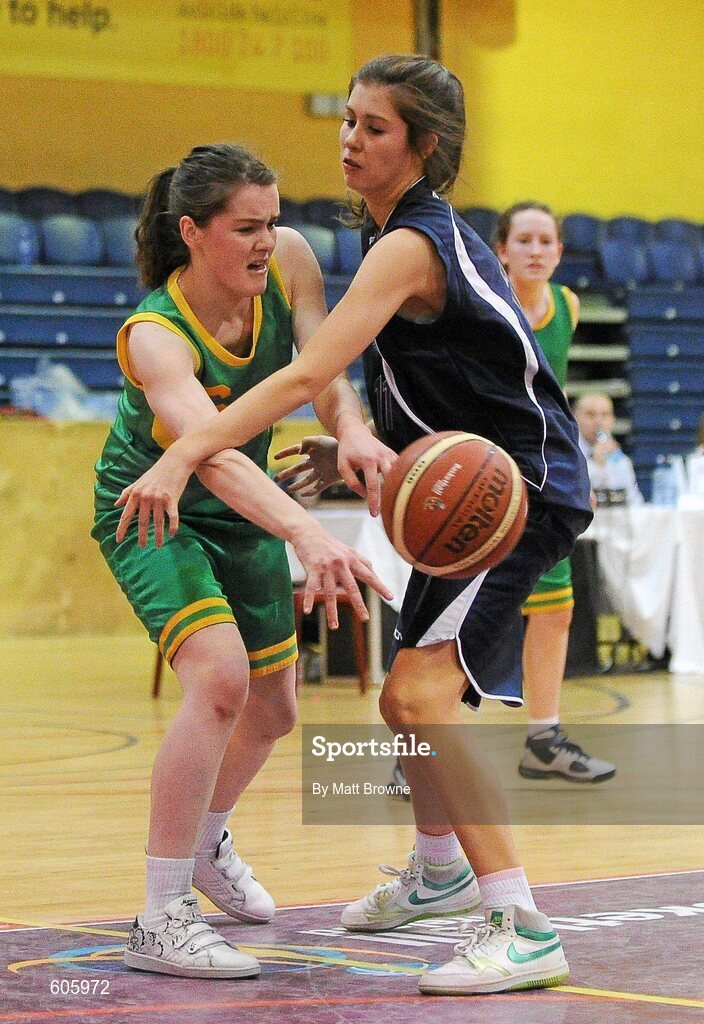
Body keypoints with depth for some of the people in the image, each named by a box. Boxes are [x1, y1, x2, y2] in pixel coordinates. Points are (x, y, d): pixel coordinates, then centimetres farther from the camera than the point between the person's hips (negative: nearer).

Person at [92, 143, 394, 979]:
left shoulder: (289, 259, -18)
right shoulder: (154, 337, -35)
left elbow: (321, 372, -24)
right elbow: (212, 453, -50)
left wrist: (350, 427, -48)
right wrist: (306, 533, -67)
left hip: (244, 510, 7)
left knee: (274, 708, 16)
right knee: (219, 677, -30)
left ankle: (206, 840, 47)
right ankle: (161, 919, -24)